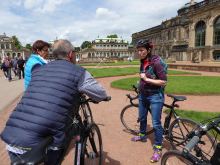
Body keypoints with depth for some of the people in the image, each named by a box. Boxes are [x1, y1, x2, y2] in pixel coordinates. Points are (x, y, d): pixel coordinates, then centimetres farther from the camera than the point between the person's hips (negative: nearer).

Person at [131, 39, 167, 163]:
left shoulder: (157, 62, -20)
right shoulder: (143, 62, 1)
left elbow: (164, 82, -22)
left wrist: (147, 79, -23)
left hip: (155, 96, -7)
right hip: (143, 95, 7)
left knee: (156, 123, 0)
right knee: (142, 117, 22)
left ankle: (158, 149, 16)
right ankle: (142, 135, 47)